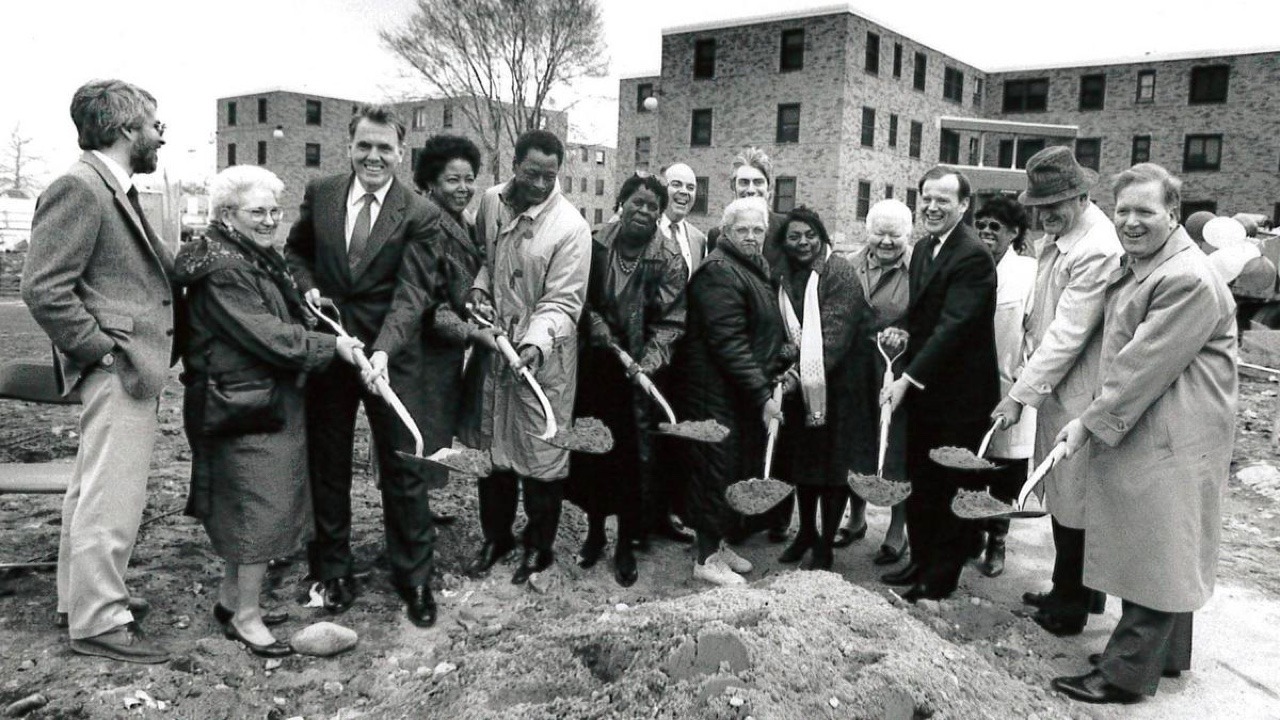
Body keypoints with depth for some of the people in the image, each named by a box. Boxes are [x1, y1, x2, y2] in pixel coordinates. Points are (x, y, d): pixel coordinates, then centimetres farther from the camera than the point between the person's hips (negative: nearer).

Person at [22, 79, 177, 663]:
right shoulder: (79, 188, -15)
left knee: (91, 491, 19)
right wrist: (104, 350, -18)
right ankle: (98, 622, 8)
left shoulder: (114, 190, 16)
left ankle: (80, 598, 33)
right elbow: (44, 289, -20)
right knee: (112, 498, -3)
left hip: (130, 368, 11)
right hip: (118, 372, -11)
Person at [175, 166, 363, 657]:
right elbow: (266, 335, -23)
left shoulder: (261, 258, 14)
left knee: (243, 503, 17)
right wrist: (333, 346, -18)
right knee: (262, 505, -3)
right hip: (245, 406, -10)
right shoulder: (222, 269, -18)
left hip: (270, 402, 10)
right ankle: (246, 616, 9)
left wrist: (302, 301, 7)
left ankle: (231, 597, 31)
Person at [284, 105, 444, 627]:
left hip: (389, 354, -3)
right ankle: (333, 574, 29)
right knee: (327, 466, 13)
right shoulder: (320, 193, 3)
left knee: (403, 469, 4)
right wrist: (307, 288, -4)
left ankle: (414, 579, 19)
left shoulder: (420, 216, -8)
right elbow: (295, 250, 18)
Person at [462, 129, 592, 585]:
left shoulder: (570, 227, -17)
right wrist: (478, 285, -5)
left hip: (542, 353, -5)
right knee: (489, 445, 16)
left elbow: (562, 302, -18)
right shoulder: (491, 201, -1)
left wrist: (535, 343, -33)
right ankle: (495, 536, 35)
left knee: (540, 452, 5)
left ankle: (539, 548, 24)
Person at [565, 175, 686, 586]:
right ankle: (594, 531, 30)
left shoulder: (668, 259, -8)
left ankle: (626, 545, 19)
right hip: (594, 367, 2)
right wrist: (595, 323, -10)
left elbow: (671, 321, -8)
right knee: (590, 450, 10)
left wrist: (649, 360, -21)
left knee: (634, 457, 2)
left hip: (638, 372, -2)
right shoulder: (595, 245, -2)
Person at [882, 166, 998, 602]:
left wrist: (909, 378, -26)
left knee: (952, 487, 5)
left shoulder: (973, 256, -18)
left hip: (960, 392, -8)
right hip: (923, 387, 8)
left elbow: (953, 325, -24)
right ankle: (921, 561, 31)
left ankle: (941, 577, 19)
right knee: (920, 482, 17)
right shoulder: (923, 249, 10)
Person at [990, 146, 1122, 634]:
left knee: (1073, 501, 5)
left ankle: (1070, 606, 22)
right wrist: (1026, 385, 7)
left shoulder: (1098, 249, -21)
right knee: (1061, 496, 19)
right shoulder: (1056, 235, 8)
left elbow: (1067, 334, -21)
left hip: (1078, 395, -9)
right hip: (1054, 386, 9)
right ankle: (1075, 592, 36)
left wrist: (1021, 395, -17)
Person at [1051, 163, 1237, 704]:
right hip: (1137, 431, 10)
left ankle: (1126, 674, 10)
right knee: (1158, 554, 19)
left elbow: (1146, 364, -23)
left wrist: (1091, 422, -17)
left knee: (1152, 553, 0)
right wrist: (1096, 418, 10)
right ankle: (1164, 654, 35)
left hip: (1168, 441, -10)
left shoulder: (1188, 280, -21)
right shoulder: (1136, 265, 11)